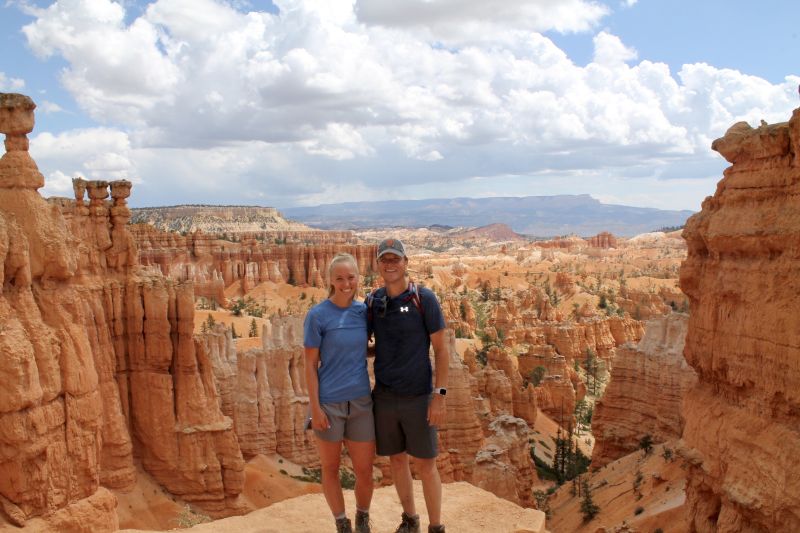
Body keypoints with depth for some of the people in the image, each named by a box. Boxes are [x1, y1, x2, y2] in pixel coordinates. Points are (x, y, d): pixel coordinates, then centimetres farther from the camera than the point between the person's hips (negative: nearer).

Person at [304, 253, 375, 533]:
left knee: (365, 471, 8)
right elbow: (310, 365, -7)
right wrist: (315, 408, -10)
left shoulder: (364, 310, 2)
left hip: (361, 402, 3)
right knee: (330, 468, 11)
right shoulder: (317, 315, -9)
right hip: (328, 403, -3)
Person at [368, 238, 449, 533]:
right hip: (385, 396, 4)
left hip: (418, 397, -4)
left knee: (426, 464, 2)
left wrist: (439, 396, -14)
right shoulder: (372, 301, 1)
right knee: (397, 459, 15)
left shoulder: (424, 298, -11)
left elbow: (441, 349, -10)